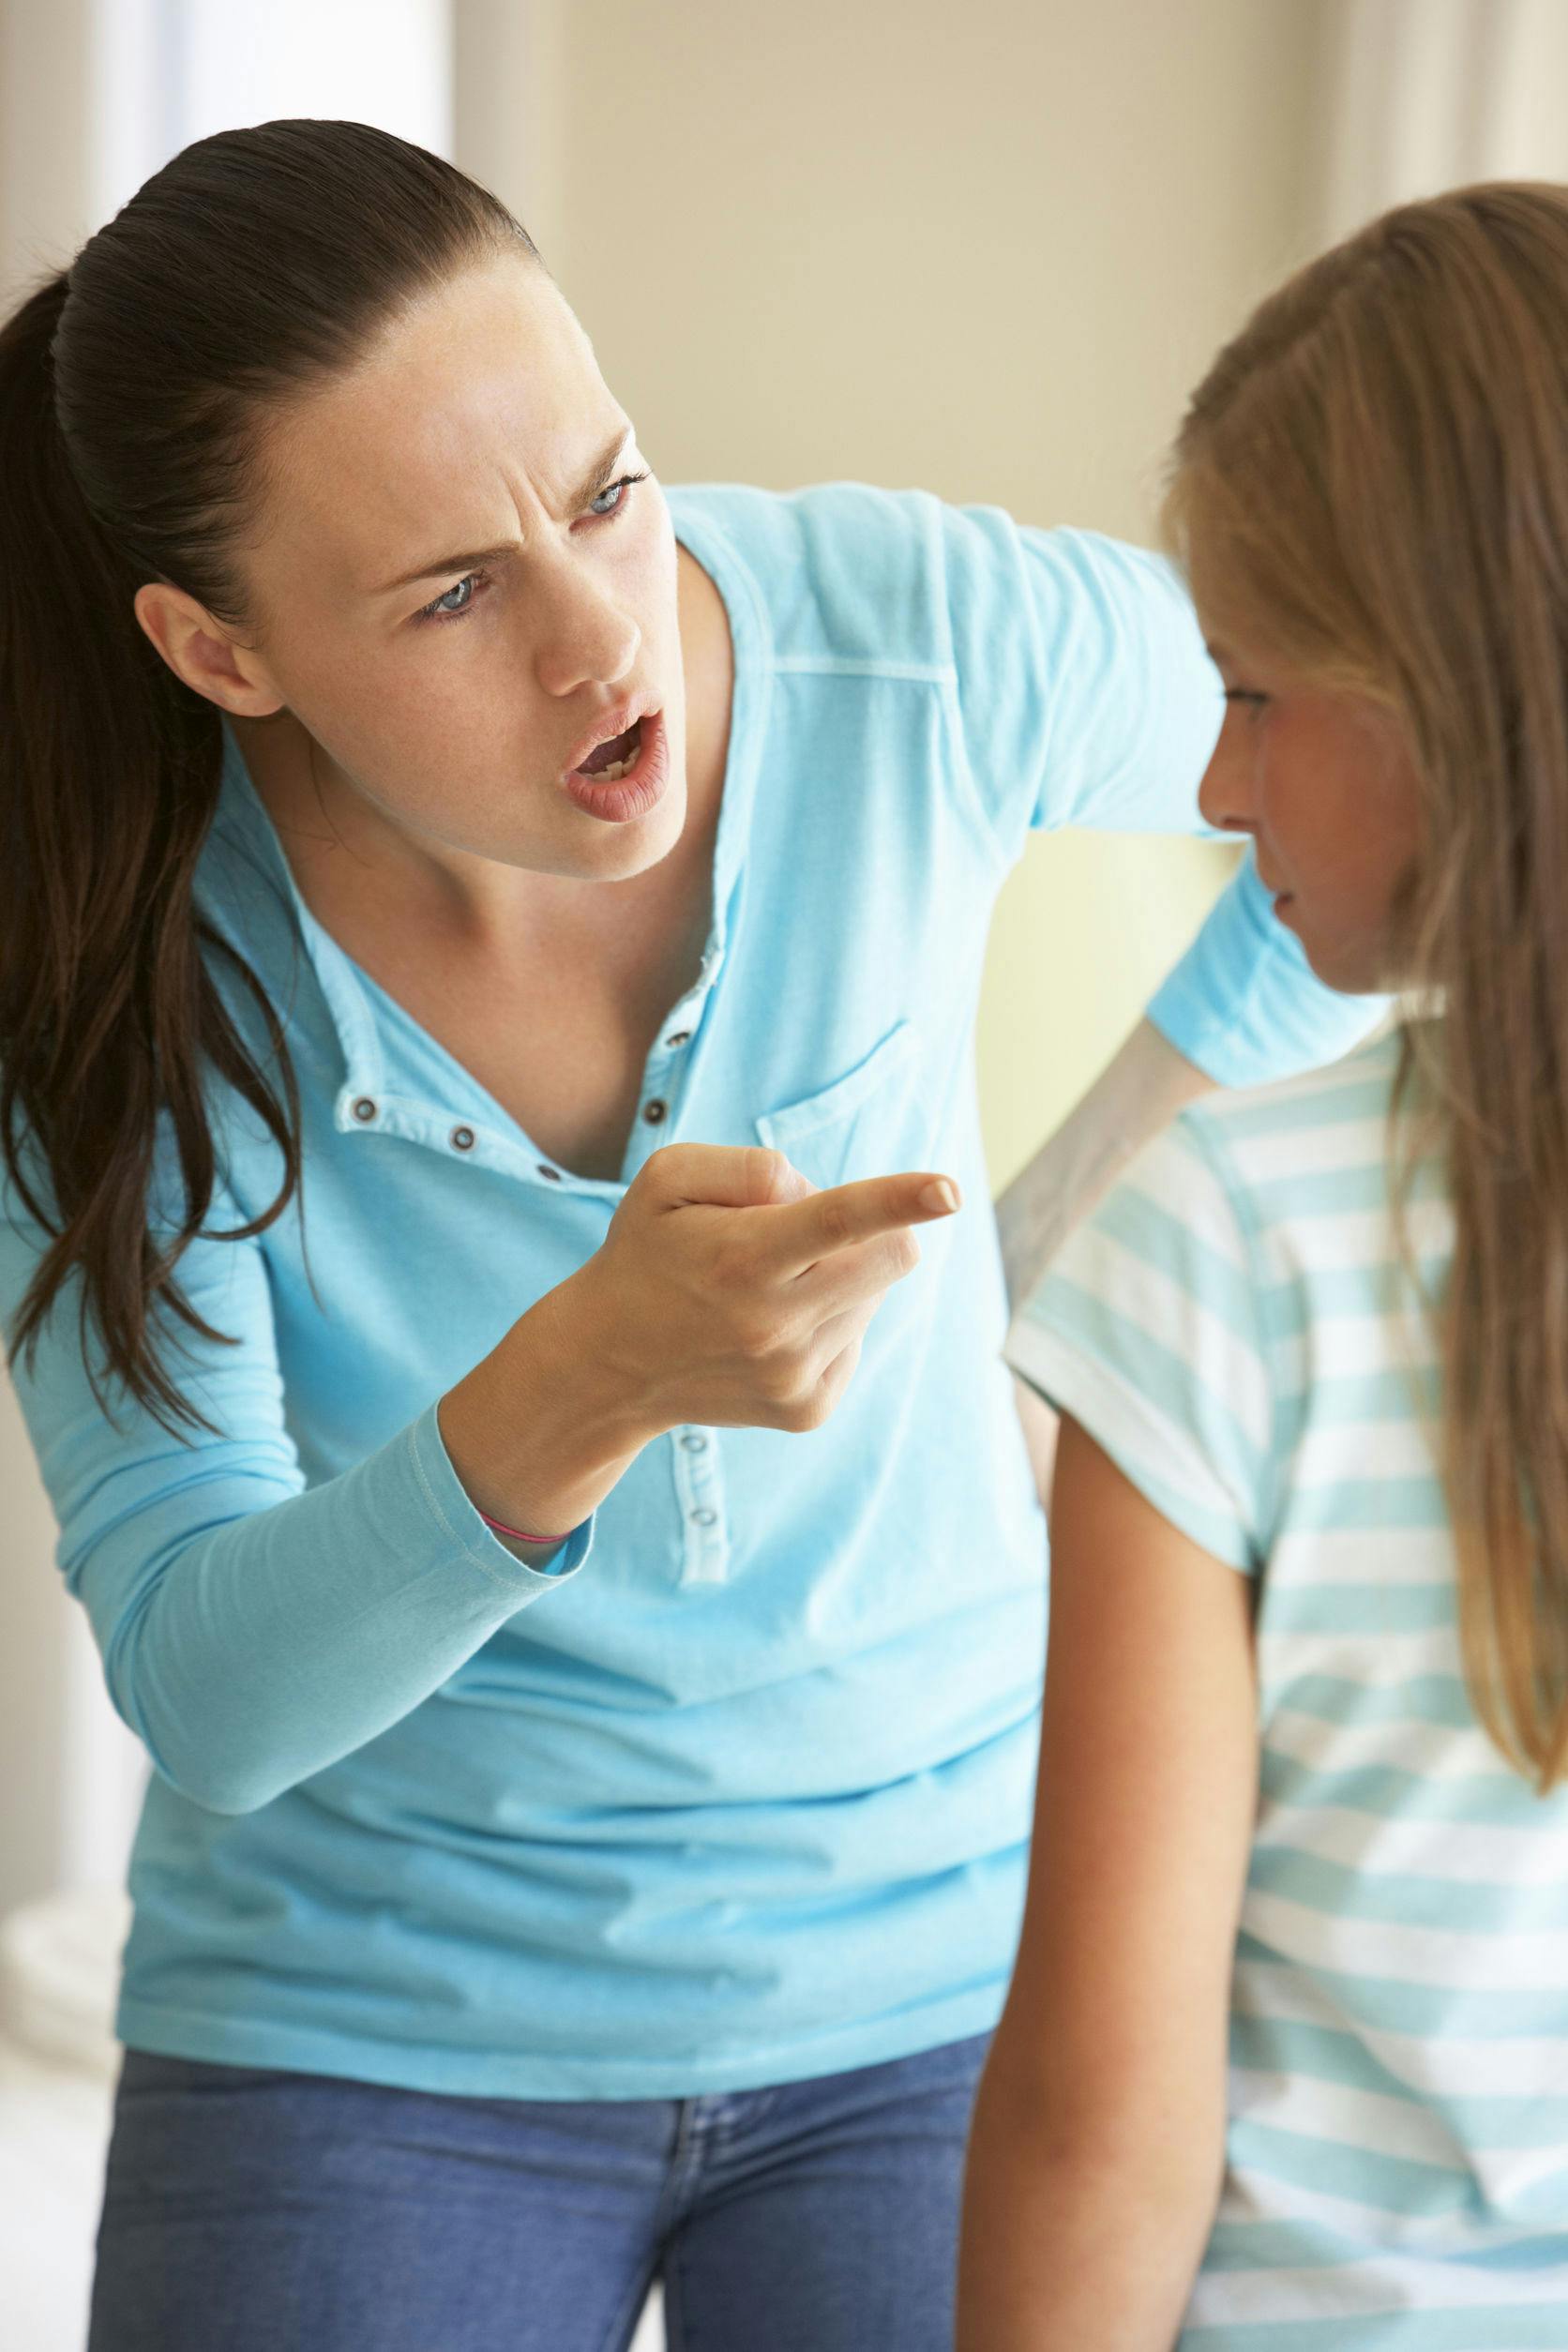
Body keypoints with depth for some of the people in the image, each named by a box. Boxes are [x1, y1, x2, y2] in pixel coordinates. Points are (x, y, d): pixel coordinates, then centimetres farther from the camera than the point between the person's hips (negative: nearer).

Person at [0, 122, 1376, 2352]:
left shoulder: (914, 643, -18)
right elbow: (204, 1687, -23)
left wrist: (1077, 1231, 0)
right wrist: (585, 1388, -41)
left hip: (931, 1970, 1)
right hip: (381, 2022, 0)